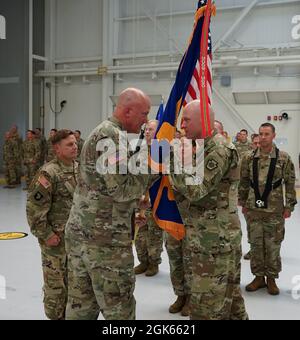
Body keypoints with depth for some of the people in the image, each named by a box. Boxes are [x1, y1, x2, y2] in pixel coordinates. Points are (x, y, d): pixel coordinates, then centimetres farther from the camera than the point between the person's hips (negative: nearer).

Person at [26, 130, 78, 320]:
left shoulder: (80, 169, 5)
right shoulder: (49, 173, -18)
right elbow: (35, 208, -18)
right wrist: (46, 235, -16)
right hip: (56, 238, -7)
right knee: (55, 282, 6)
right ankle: (56, 316, 24)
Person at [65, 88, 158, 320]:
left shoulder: (103, 132, 17)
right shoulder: (112, 136, -15)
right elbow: (122, 189, -21)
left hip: (80, 231, 10)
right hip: (106, 237, -10)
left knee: (81, 305, 16)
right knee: (119, 309, 3)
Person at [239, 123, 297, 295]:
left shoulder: (284, 158, -4)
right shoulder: (249, 158, 3)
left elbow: (290, 183, -2)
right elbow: (244, 182, 9)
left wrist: (289, 206, -4)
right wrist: (243, 203, 8)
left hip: (274, 210, -2)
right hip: (253, 209, 2)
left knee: (273, 245, 6)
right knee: (256, 244, 9)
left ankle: (271, 278, 21)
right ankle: (259, 277, 23)